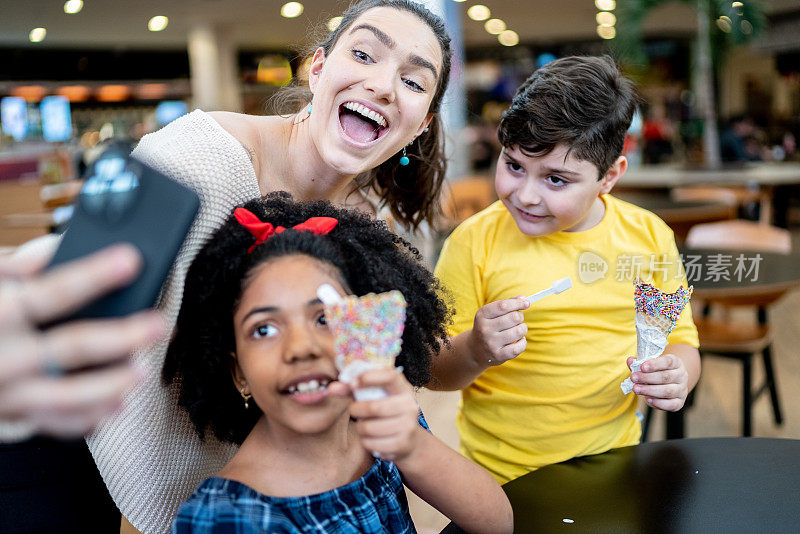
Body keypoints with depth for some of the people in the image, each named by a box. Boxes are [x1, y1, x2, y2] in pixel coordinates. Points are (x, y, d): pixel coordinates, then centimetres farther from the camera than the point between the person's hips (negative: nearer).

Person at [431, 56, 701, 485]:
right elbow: (434, 373, -7)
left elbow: (680, 338, 8)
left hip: (614, 461, 3)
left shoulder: (648, 235, -3)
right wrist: (475, 351, -29)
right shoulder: (475, 243, -11)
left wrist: (676, 376, -15)